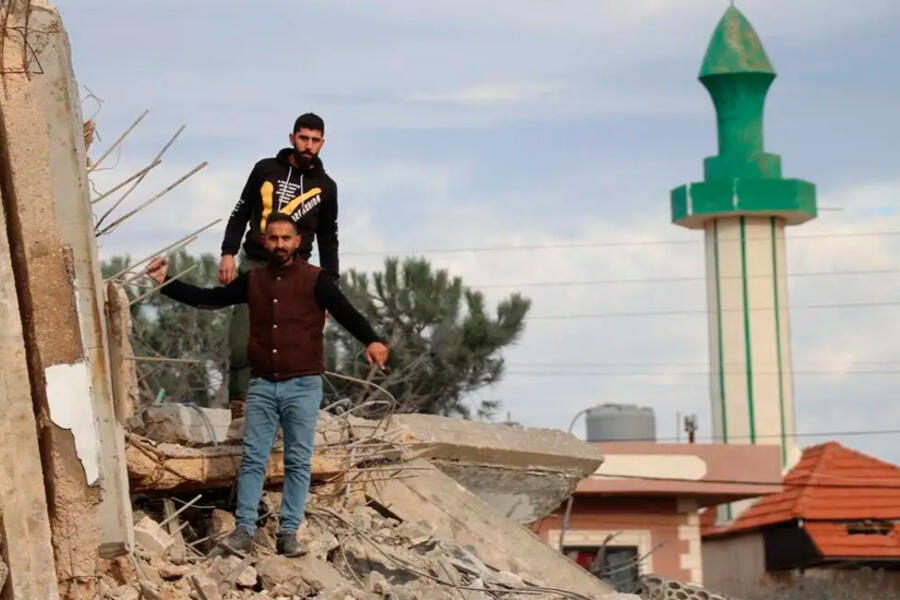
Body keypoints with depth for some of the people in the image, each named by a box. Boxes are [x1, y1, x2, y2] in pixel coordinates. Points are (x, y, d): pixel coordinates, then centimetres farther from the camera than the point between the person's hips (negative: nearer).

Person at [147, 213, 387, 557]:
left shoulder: (315, 280, -3)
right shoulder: (253, 280, 9)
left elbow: (345, 312, -15)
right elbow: (207, 299, 16)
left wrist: (370, 340, -33)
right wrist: (166, 283, 9)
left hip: (303, 386, -3)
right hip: (262, 385, 3)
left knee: (298, 462, 0)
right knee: (253, 459, -1)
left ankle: (288, 532, 3)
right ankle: (244, 530, -1)